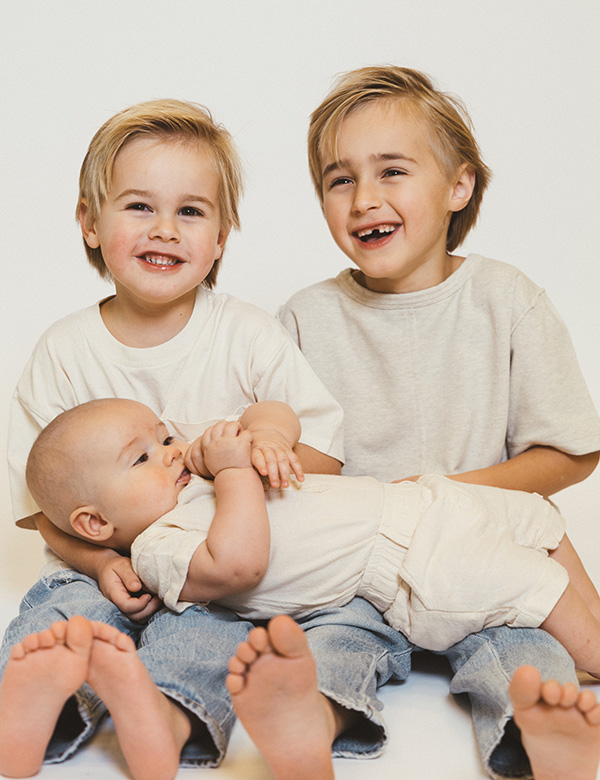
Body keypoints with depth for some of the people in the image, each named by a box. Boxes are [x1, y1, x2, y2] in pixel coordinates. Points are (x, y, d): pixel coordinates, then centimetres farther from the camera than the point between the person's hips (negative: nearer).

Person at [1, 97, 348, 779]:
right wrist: (101, 561, -18)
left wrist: (268, 441, -24)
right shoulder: (63, 353, 1)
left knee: (202, 632, -32)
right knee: (64, 609, -29)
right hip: (105, 563, 2)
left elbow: (326, 451, 0)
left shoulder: (247, 336, -1)